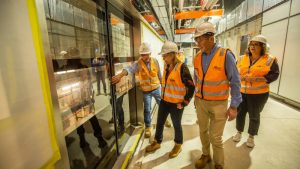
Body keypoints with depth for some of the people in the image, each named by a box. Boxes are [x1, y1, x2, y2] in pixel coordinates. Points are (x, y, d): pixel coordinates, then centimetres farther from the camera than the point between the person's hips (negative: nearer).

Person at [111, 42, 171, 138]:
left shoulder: (155, 61, -6)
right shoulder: (138, 63, -15)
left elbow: (159, 74, 5)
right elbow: (130, 69, -35)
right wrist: (120, 75, -53)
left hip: (156, 88, 2)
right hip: (146, 90, -2)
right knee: (147, 109, 7)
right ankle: (148, 127, 27)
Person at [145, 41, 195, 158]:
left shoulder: (182, 68, -19)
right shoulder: (166, 66, 4)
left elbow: (191, 87, -18)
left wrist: (184, 103, -14)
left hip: (176, 104, -7)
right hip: (164, 101, 7)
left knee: (176, 125, 13)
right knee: (159, 122, 18)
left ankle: (178, 145, 38)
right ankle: (157, 142, 41)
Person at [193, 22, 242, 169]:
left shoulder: (225, 55, -15)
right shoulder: (197, 57, 0)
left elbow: (235, 82, -11)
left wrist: (234, 106, -12)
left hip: (219, 103, -4)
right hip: (200, 101, 5)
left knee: (215, 137, 4)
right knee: (203, 131, 18)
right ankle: (205, 155, 42)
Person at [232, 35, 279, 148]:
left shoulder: (269, 60, -4)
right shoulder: (242, 58, 5)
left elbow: (274, 74, -6)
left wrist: (257, 79, -19)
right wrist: (242, 77, -12)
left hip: (258, 94, -3)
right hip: (241, 92, 3)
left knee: (254, 116, 10)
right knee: (240, 113, 13)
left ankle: (251, 137, 29)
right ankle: (239, 132, 34)